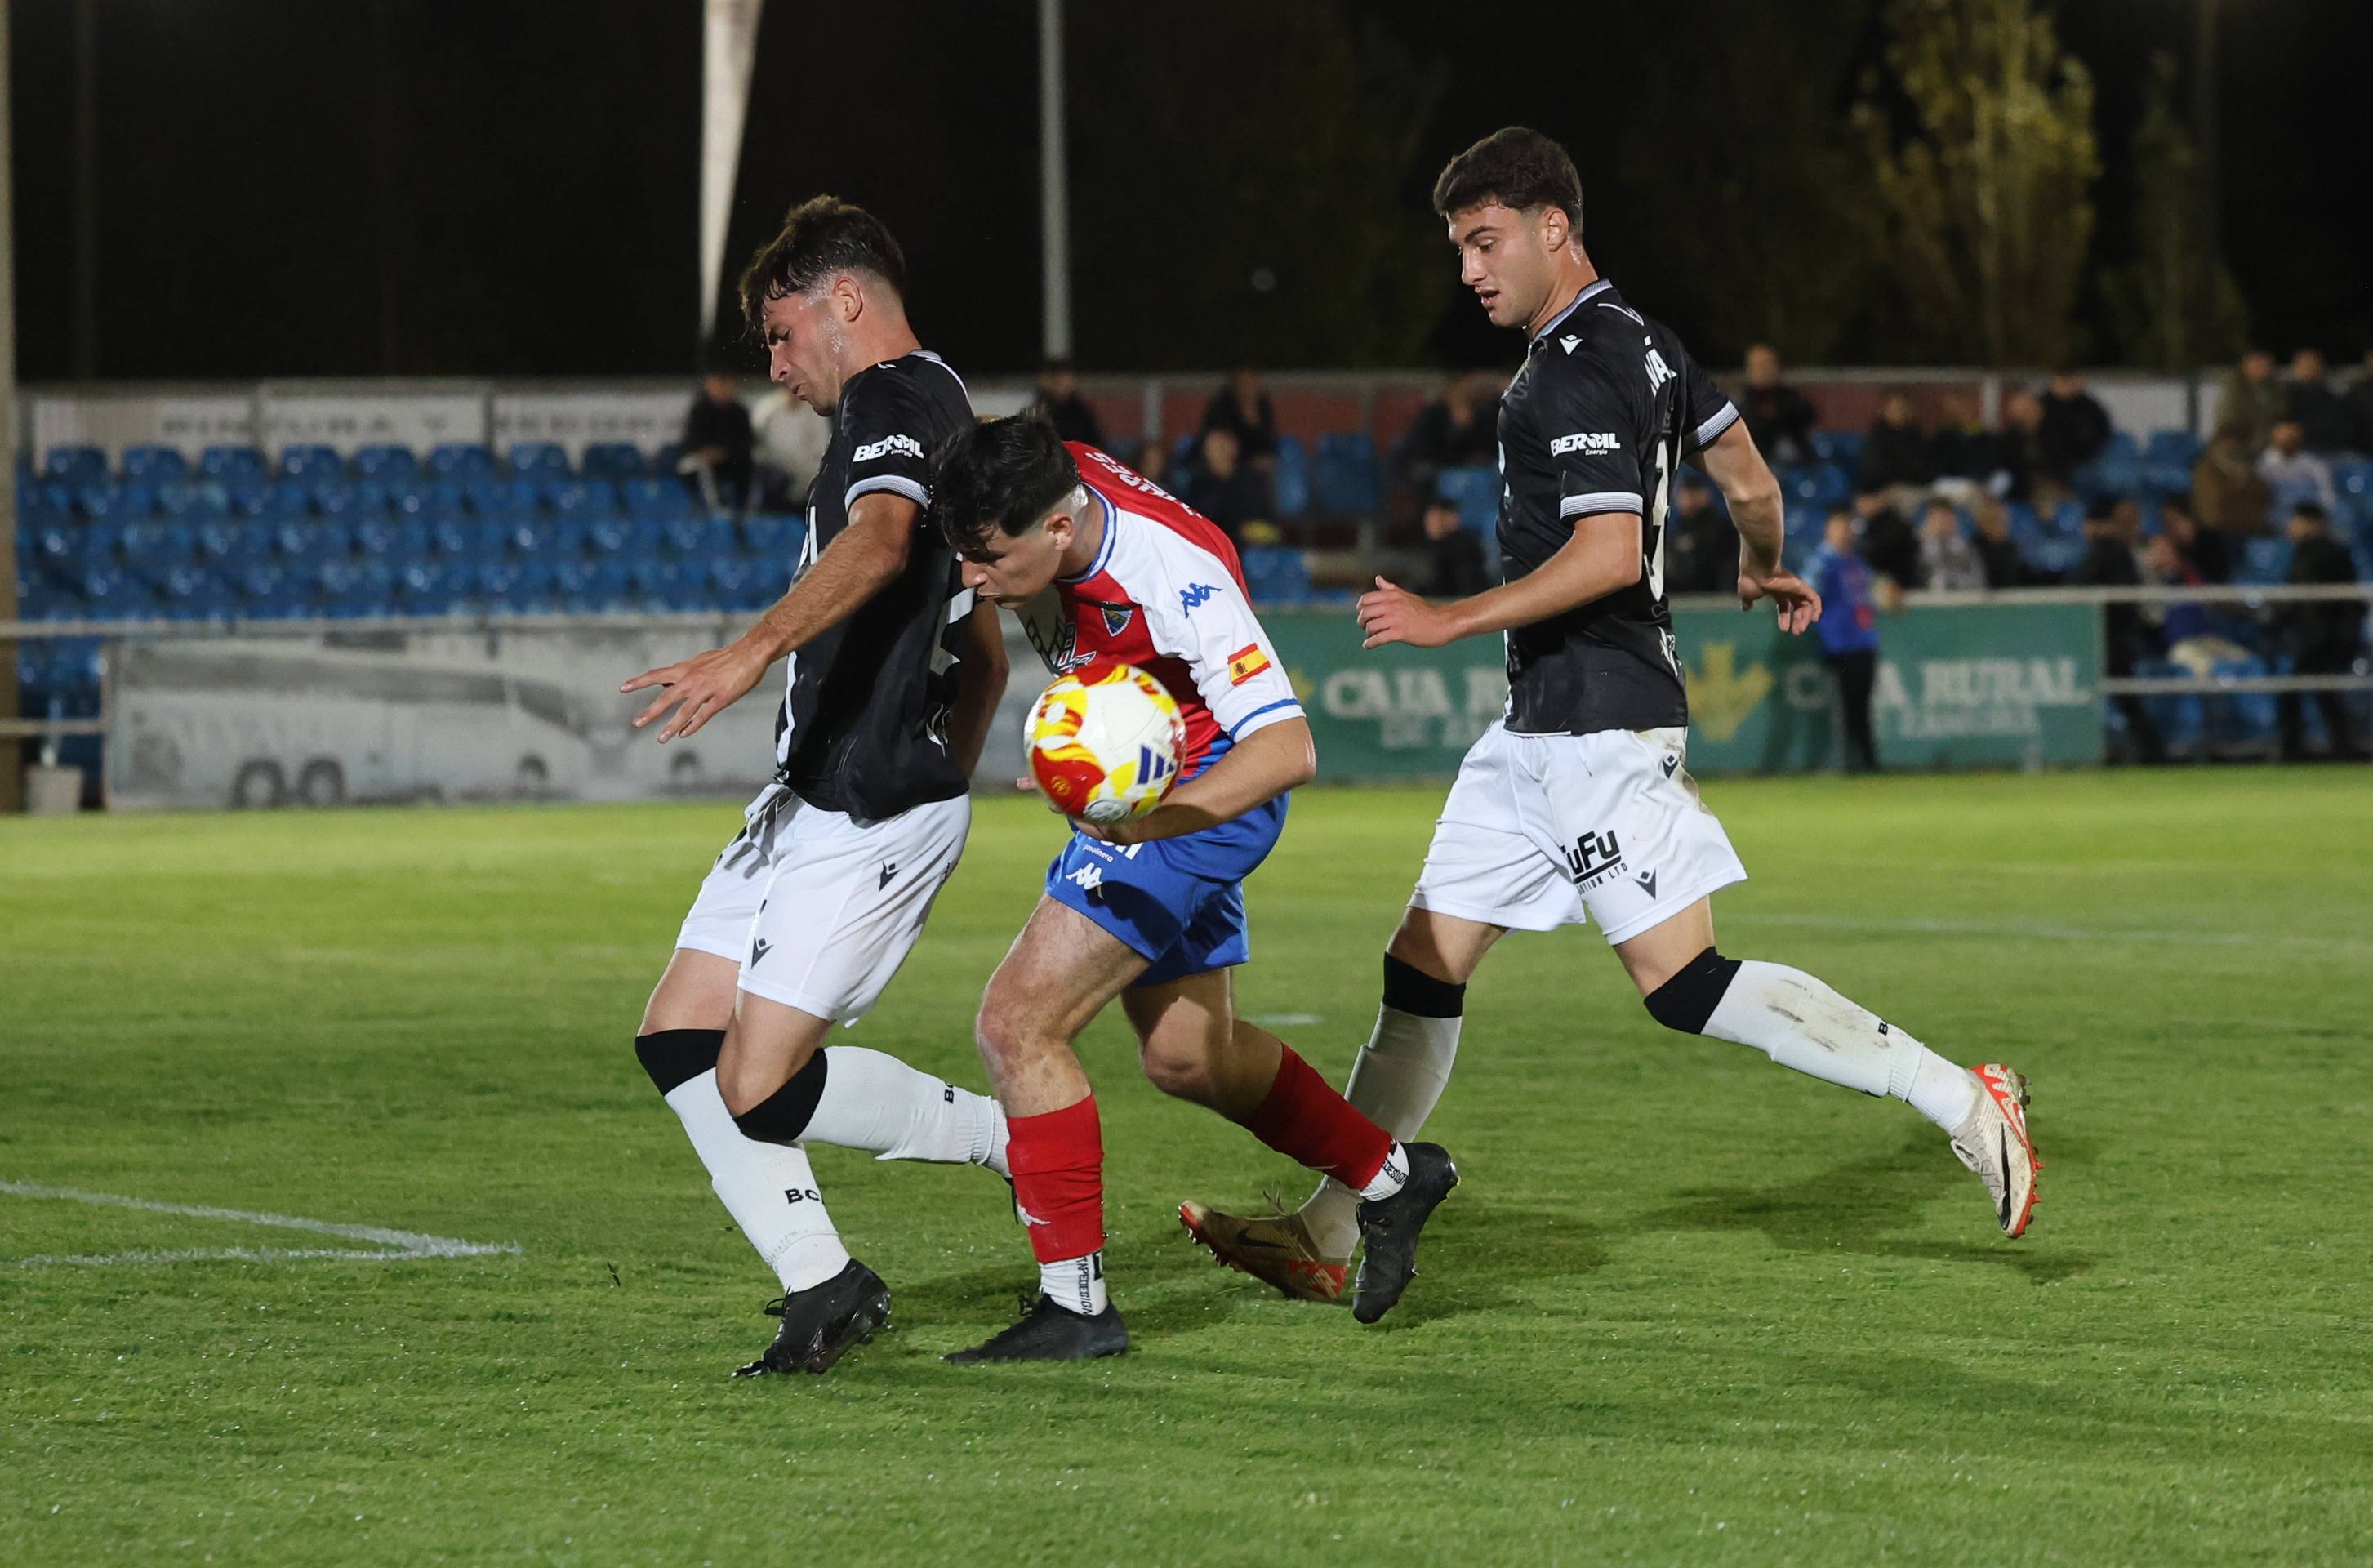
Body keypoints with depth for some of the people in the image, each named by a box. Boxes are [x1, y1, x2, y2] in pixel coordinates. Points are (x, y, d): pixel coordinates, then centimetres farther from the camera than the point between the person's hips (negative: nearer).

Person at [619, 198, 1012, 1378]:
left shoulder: (897, 398, -11)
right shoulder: (938, 416, 22)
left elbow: (879, 541, -34)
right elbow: (982, 660, 30)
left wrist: (756, 649, -48)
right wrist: (938, 794, 32)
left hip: (868, 815, -11)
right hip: (808, 800, 11)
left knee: (762, 1090, -11)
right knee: (678, 1042, 5)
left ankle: (1016, 1142, 5)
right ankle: (823, 1287, 8)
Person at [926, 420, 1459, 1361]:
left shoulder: (1177, 577, -35)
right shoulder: (1039, 488, -15)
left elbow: (1287, 749, -38)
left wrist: (1149, 820, -49)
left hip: (1201, 797, -9)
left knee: (1017, 1024, -17)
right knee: (1185, 1055, 21)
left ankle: (1075, 1304, -9)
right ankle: (1391, 1178, 41)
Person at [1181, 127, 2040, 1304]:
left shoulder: (1581, 369, -16)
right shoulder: (1639, 342, 13)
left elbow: (1608, 552, -24)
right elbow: (1749, 477, 20)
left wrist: (1450, 622, -21)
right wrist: (1764, 571, 41)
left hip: (1599, 721, -10)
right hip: (1542, 726, 10)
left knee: (1683, 986, -12)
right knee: (1422, 969, 8)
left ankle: (1960, 1100, -8)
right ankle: (1323, 1237, 11)